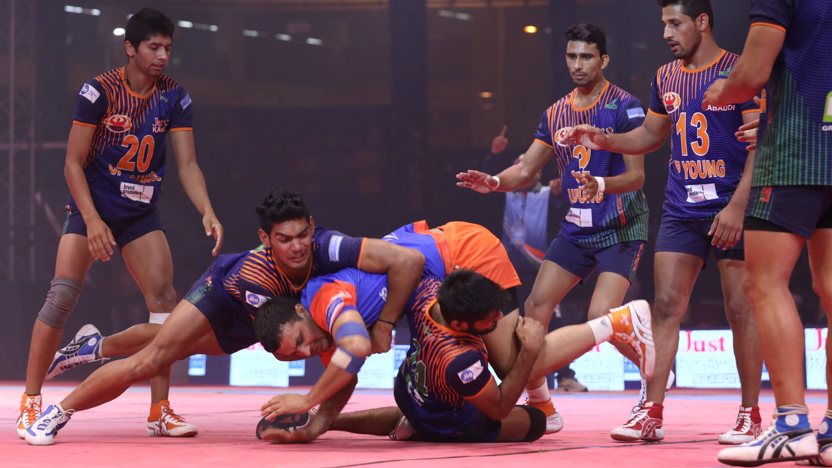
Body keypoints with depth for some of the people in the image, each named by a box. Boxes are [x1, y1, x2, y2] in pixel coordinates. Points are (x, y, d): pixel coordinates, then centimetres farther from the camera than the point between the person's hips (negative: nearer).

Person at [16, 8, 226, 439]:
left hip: (141, 213, 4)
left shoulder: (175, 97, -2)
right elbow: (73, 163, -12)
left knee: (164, 297, -9)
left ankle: (159, 411, -2)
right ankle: (30, 402, -5)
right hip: (90, 207, -4)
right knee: (62, 296, -16)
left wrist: (207, 212, -21)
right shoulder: (99, 91, -13)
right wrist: (92, 220, -22)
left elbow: (187, 164, -4)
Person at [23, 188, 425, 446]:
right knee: (151, 360, -12)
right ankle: (57, 413, 7)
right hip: (223, 292, -4)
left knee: (185, 347, 24)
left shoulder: (325, 247, -45)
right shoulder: (252, 273, -46)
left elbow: (409, 261, -51)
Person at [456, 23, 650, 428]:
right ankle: (537, 401, 6)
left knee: (601, 317, -21)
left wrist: (601, 185, -35)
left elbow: (637, 175, -15)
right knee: (536, 307, -4)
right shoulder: (556, 113, 9)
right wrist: (495, 182, -11)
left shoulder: (624, 106, -10)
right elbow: (527, 169, 10)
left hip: (621, 228, -7)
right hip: (576, 228, 7)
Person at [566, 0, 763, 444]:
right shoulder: (666, 78, 12)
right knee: (666, 305, -3)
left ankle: (750, 414, 7)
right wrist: (605, 141, 9)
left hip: (730, 208, -5)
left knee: (740, 309, -3)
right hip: (680, 209, 5)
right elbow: (652, 135, 26)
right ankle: (651, 412, -3)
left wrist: (737, 206, -18)